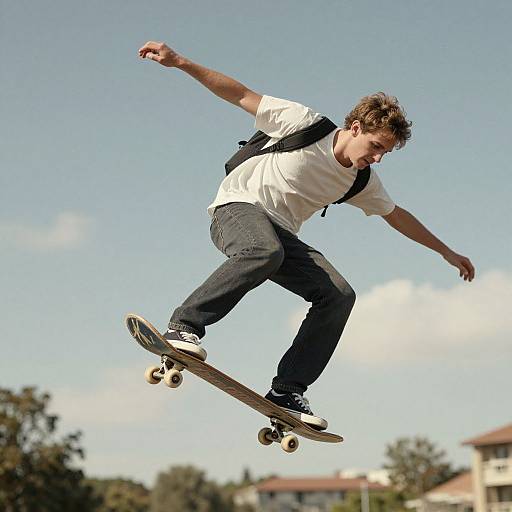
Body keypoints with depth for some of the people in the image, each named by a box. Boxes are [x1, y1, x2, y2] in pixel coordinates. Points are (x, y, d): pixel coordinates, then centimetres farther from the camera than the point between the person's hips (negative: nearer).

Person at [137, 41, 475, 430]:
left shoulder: (362, 182, 8)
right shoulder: (305, 125, -10)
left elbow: (399, 217, 25)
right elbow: (241, 95, -7)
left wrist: (447, 252, 31)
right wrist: (179, 61, -14)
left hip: (281, 233, 7)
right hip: (239, 207, -6)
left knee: (340, 295, -14)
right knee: (264, 252, -42)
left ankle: (287, 392, -13)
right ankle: (184, 326, -36)